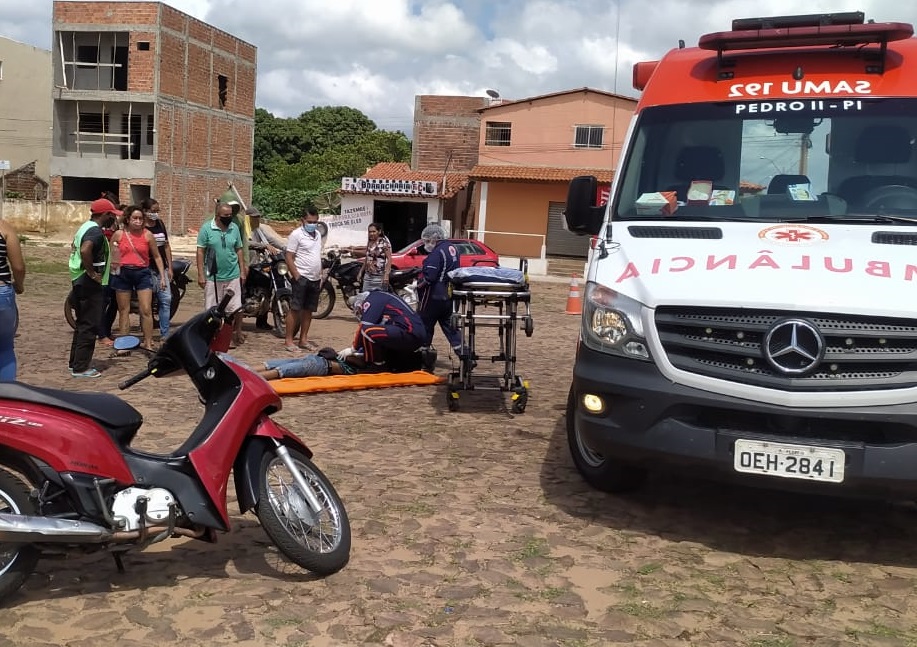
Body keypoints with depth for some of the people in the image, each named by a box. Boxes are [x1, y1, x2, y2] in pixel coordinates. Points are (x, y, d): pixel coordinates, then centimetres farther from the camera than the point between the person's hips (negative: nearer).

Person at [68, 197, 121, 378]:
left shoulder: (86, 227, 14)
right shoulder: (96, 231, -18)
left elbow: (75, 249, 26)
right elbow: (85, 251, -35)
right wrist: (92, 273, -24)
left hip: (79, 281, 10)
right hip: (90, 284, -10)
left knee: (82, 324, 16)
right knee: (89, 326, -5)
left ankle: (75, 363, 23)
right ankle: (81, 367, -3)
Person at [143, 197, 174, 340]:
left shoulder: (160, 224, 11)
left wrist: (169, 267, 13)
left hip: (162, 268, 6)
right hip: (147, 269, -6)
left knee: (166, 299, 1)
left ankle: (164, 334, 7)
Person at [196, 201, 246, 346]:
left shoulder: (234, 228, 4)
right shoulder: (207, 228, -6)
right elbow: (200, 251, -4)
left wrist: (242, 271, 7)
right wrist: (201, 274, -8)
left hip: (232, 276, 2)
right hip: (213, 276, -2)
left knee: (236, 308, 4)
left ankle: (237, 333, 22)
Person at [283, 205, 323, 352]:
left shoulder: (317, 235, 14)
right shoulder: (296, 234, -9)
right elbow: (289, 258, -11)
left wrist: (320, 277, 16)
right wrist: (297, 277, -16)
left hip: (315, 279, 7)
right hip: (301, 278, -7)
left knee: (308, 310, 11)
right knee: (295, 309, -5)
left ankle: (303, 339, 19)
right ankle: (288, 341, -2)